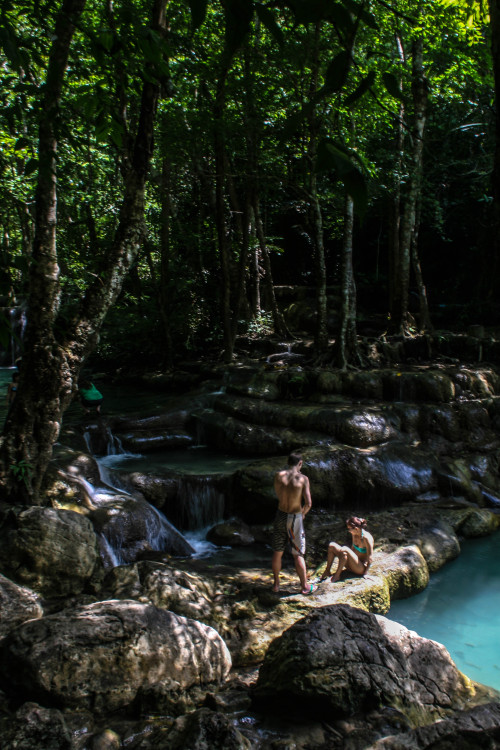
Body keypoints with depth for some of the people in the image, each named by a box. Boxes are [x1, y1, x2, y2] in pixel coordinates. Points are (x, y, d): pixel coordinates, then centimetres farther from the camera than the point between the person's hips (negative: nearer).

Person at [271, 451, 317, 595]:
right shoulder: (303, 479, -12)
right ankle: (305, 586, 20)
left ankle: (276, 584, 26)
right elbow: (308, 503, -12)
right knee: (298, 554, 9)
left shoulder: (278, 476, -5)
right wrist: (303, 513, 6)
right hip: (295, 518, -3)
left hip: (280, 515, 3)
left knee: (277, 552, 15)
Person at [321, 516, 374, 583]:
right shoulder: (354, 534, 1)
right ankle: (327, 571, 1)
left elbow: (370, 557, -19)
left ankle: (336, 576, -22)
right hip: (352, 565, 8)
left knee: (344, 550, -34)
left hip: (361, 568, -8)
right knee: (332, 545, -4)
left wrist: (365, 573, -17)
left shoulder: (366, 538, -21)